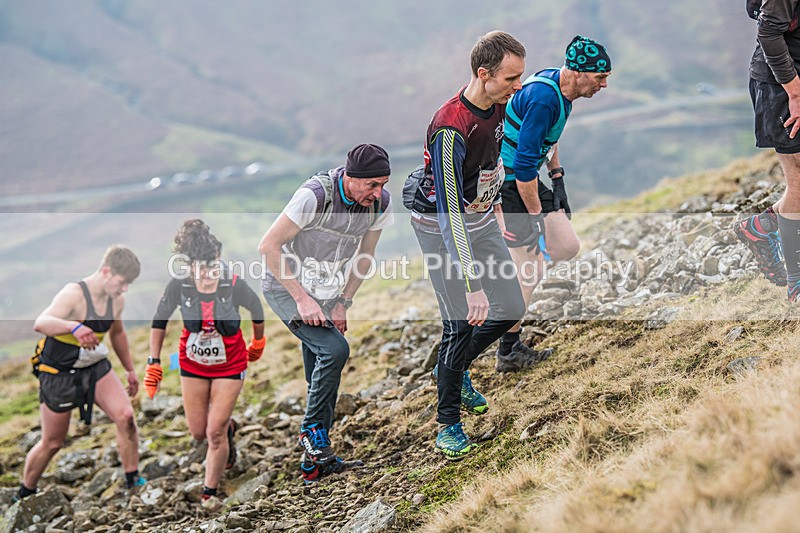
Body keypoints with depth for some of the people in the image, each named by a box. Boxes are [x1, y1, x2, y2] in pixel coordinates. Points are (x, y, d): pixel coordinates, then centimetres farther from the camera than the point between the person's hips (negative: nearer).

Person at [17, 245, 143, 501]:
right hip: (59, 374, -5)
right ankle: (24, 495, 29)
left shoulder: (116, 300, -3)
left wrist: (130, 370, 24)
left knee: (125, 416, -17)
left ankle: (133, 482, -3)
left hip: (96, 368, 5)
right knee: (52, 443, 6)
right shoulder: (74, 294, -25)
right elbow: (40, 323, -43)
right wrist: (74, 327, -62)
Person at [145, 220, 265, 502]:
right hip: (192, 364, 2)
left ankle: (209, 494, 11)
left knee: (215, 432, -6)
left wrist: (258, 342, 14)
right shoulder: (179, 284, -21)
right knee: (198, 432, 10)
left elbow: (256, 309, -3)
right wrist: (154, 362, -4)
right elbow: (160, 319, -3)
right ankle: (228, 427, 45)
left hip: (230, 365, -2)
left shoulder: (234, 285, -25)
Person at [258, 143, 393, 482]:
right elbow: (268, 247, -23)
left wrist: (342, 303, 0)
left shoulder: (380, 202, -10)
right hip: (285, 288, -6)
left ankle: (316, 462, 17)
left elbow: (365, 255, 7)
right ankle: (312, 430, -8)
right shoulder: (315, 196, -28)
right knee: (335, 349, -25)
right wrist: (301, 299, -24)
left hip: (325, 294, 6)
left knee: (321, 380, 6)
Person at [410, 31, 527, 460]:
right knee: (461, 324, -9)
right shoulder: (450, 130, -33)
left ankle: (455, 369, 31)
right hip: (442, 228, -8)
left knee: (511, 309, 6)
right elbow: (450, 215, -35)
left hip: (482, 218, 8)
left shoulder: (499, 104, -8)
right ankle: (448, 424, 8)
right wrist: (474, 285, -38)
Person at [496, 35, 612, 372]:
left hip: (525, 178, 9)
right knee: (531, 271, -3)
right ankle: (509, 354, 10)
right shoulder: (543, 98, -28)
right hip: (505, 183, -9)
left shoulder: (561, 88, 1)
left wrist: (557, 178, 19)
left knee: (568, 247, 2)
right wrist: (535, 216, -20)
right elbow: (524, 165, -27)